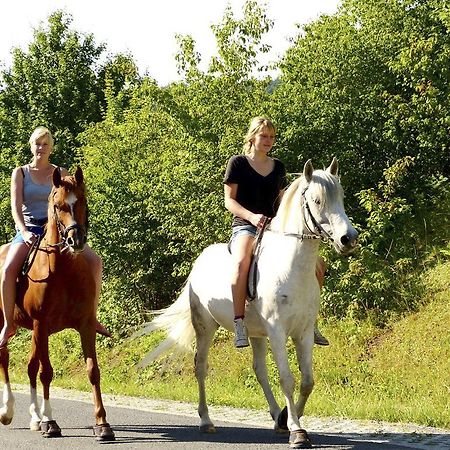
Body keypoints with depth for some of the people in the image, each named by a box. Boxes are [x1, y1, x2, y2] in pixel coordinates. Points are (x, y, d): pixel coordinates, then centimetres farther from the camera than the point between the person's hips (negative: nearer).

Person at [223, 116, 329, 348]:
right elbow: (229, 201, -3)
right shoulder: (237, 163, 3)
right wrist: (251, 216, -20)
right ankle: (239, 323, -43)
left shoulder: (278, 167, 18)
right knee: (241, 262, -40)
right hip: (244, 226, -6)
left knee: (317, 263, -7)